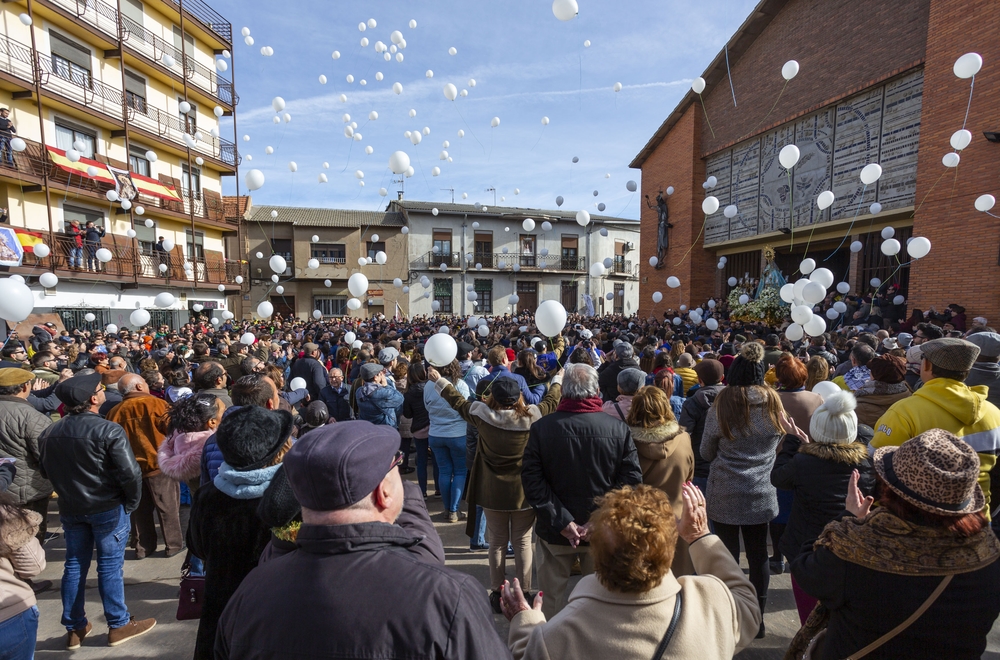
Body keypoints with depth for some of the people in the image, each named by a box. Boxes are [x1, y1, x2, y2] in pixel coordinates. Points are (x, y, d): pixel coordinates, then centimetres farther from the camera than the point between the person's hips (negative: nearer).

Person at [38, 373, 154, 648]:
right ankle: (119, 625, 17)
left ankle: (75, 628, 28)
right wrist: (131, 503, -6)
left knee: (74, 566, 17)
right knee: (110, 566, 5)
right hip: (108, 508, -6)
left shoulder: (49, 433, 0)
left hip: (70, 509, 6)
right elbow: (130, 473, -23)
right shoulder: (109, 431, -21)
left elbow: (46, 471, 12)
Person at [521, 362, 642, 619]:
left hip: (554, 532, -1)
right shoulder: (619, 428, -11)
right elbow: (631, 480, -13)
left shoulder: (541, 427, -12)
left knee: (552, 597, 18)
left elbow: (532, 480, -15)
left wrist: (561, 521, -15)